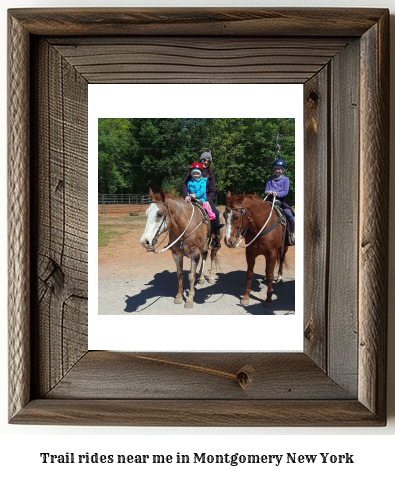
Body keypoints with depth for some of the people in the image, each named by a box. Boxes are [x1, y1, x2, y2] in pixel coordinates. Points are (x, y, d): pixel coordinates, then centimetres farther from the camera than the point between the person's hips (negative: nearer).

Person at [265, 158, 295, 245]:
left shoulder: (285, 179, 8)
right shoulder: (270, 180, 18)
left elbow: (285, 191, -4)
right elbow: (266, 190, 10)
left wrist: (277, 193, -22)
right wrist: (268, 192, -15)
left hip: (280, 200, -3)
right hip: (270, 201, 3)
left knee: (289, 214, -24)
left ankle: (292, 234, -7)